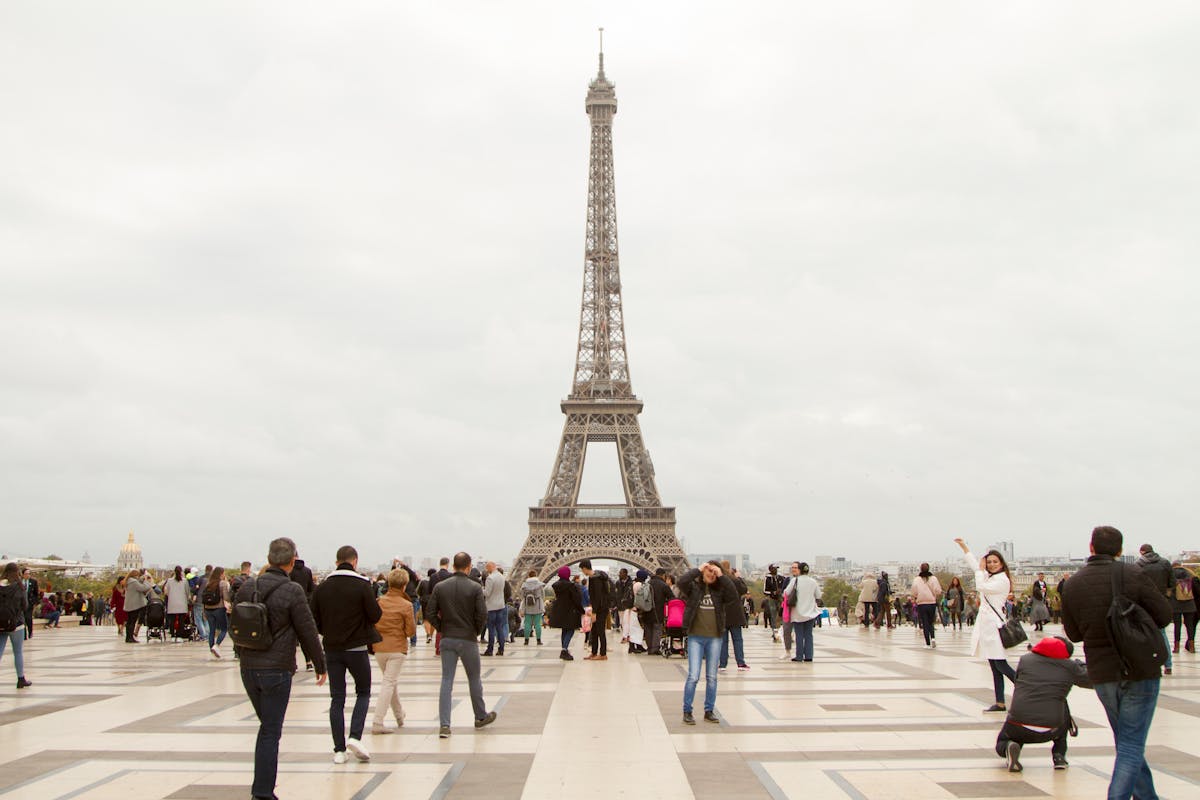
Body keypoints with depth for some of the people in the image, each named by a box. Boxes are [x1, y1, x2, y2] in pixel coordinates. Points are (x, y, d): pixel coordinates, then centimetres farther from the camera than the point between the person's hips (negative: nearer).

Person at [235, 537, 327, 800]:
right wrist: (320, 665, 4)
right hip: (277, 669, -6)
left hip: (248, 668, 6)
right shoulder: (292, 591, -13)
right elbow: (307, 631, -8)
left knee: (267, 726, 20)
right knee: (271, 732, 1)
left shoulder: (247, 587, 4)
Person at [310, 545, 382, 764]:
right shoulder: (362, 585, -10)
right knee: (363, 692, 13)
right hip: (357, 648, -3)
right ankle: (355, 736, -6)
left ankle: (339, 749, 6)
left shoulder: (322, 587, 1)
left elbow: (314, 620, 3)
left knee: (337, 698, 8)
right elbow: (375, 615, -10)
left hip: (332, 649, 3)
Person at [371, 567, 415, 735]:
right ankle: (377, 722, -9)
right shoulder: (406, 605, -11)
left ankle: (399, 716, 34)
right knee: (389, 683, -2)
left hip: (378, 647, 5)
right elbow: (410, 631, -9)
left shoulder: (378, 602, 0)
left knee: (391, 681, 21)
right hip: (397, 648, -5)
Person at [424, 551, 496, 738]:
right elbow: (482, 615, -13)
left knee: (446, 681, 4)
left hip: (447, 640, 2)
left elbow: (431, 613, -3)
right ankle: (481, 717, 30)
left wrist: (442, 629, 9)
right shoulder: (475, 588, -9)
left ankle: (444, 725, -2)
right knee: (474, 680, 14)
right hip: (468, 640, -2)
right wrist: (476, 631, 5)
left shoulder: (440, 587, -1)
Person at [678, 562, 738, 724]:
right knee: (693, 676, -6)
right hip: (695, 637, -3)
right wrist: (698, 570, -13)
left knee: (712, 677, 10)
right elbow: (682, 581, -20)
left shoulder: (719, 590, 5)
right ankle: (687, 712, 6)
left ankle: (709, 711, 21)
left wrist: (721, 576, -12)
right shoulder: (693, 587, -1)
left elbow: (733, 595, -13)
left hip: (715, 638, 3)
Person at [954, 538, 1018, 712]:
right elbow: (974, 564, 29)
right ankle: (1000, 703, 7)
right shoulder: (989, 576, 17)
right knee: (995, 667, 6)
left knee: (1001, 665, -12)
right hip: (986, 624, 9)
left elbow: (981, 587, -18)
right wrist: (963, 546, 30)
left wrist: (980, 570, -5)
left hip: (994, 624, -9)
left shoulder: (1003, 580, -9)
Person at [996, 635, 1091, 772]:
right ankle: (1059, 755, 26)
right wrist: (1080, 665, 38)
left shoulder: (1025, 659, 11)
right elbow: (1092, 681, 21)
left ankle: (1008, 747, -8)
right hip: (1049, 730, 0)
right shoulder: (1070, 666, 5)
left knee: (1001, 743, 29)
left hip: (1018, 726, 0)